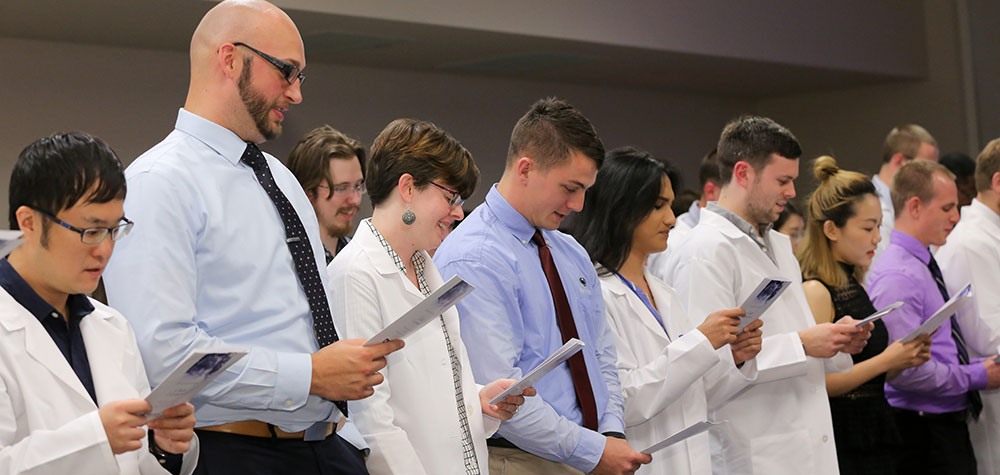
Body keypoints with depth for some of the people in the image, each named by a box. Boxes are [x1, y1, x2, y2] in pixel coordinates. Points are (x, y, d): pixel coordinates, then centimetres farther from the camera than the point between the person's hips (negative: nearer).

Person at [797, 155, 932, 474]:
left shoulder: (854, 287, 14)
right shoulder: (816, 292, -13)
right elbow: (817, 383, -21)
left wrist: (904, 359, 3)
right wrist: (885, 361, -17)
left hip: (873, 441, 8)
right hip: (841, 445, -8)